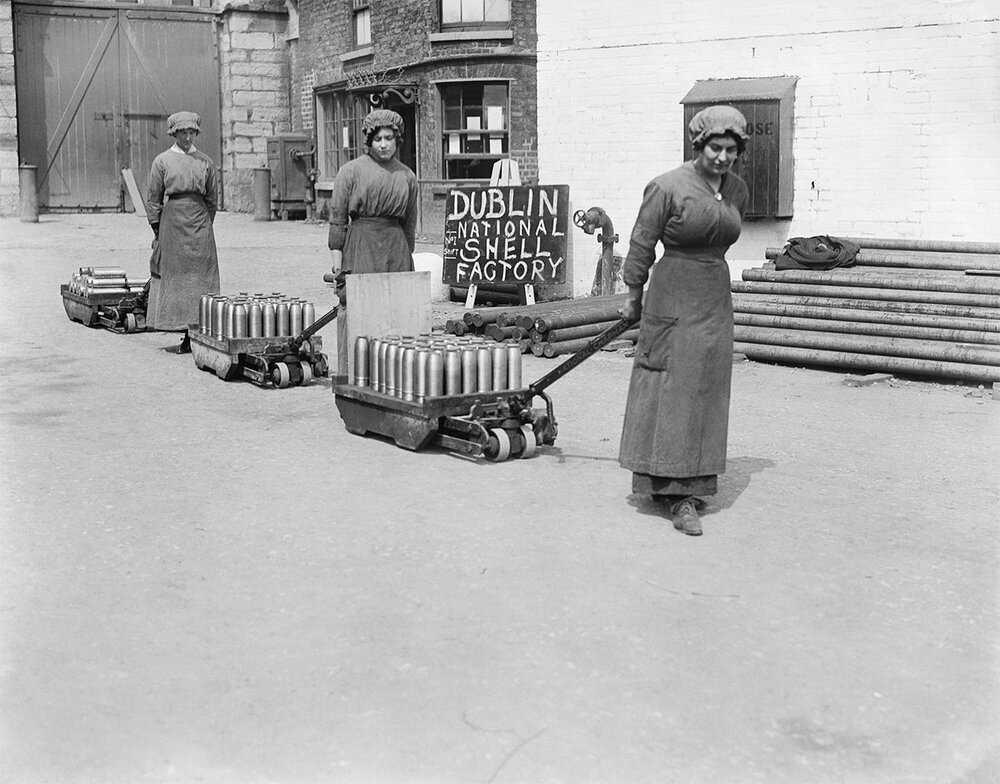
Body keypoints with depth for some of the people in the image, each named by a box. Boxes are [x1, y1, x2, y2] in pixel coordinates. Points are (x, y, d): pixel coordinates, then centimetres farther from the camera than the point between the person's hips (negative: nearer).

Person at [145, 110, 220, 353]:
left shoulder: (205, 162, 7)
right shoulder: (162, 161, 3)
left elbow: (212, 200, 12)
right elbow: (153, 199, 4)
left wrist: (204, 226, 8)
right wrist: (157, 230, 0)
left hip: (199, 225, 1)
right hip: (171, 222, -1)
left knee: (199, 277, -1)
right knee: (173, 277, 0)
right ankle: (189, 338, 6)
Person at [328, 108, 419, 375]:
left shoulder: (407, 176, 11)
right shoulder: (351, 170, 1)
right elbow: (337, 218, 0)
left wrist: (407, 259, 16)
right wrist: (338, 263, -6)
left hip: (396, 251, 3)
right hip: (359, 248, -3)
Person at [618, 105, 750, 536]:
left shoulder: (738, 190, 6)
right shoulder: (669, 187, -12)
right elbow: (642, 243, -5)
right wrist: (633, 296, 2)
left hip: (716, 298, 7)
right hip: (673, 297, -6)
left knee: (706, 390, 9)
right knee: (674, 389, -5)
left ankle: (693, 481, 21)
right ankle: (678, 496, -2)